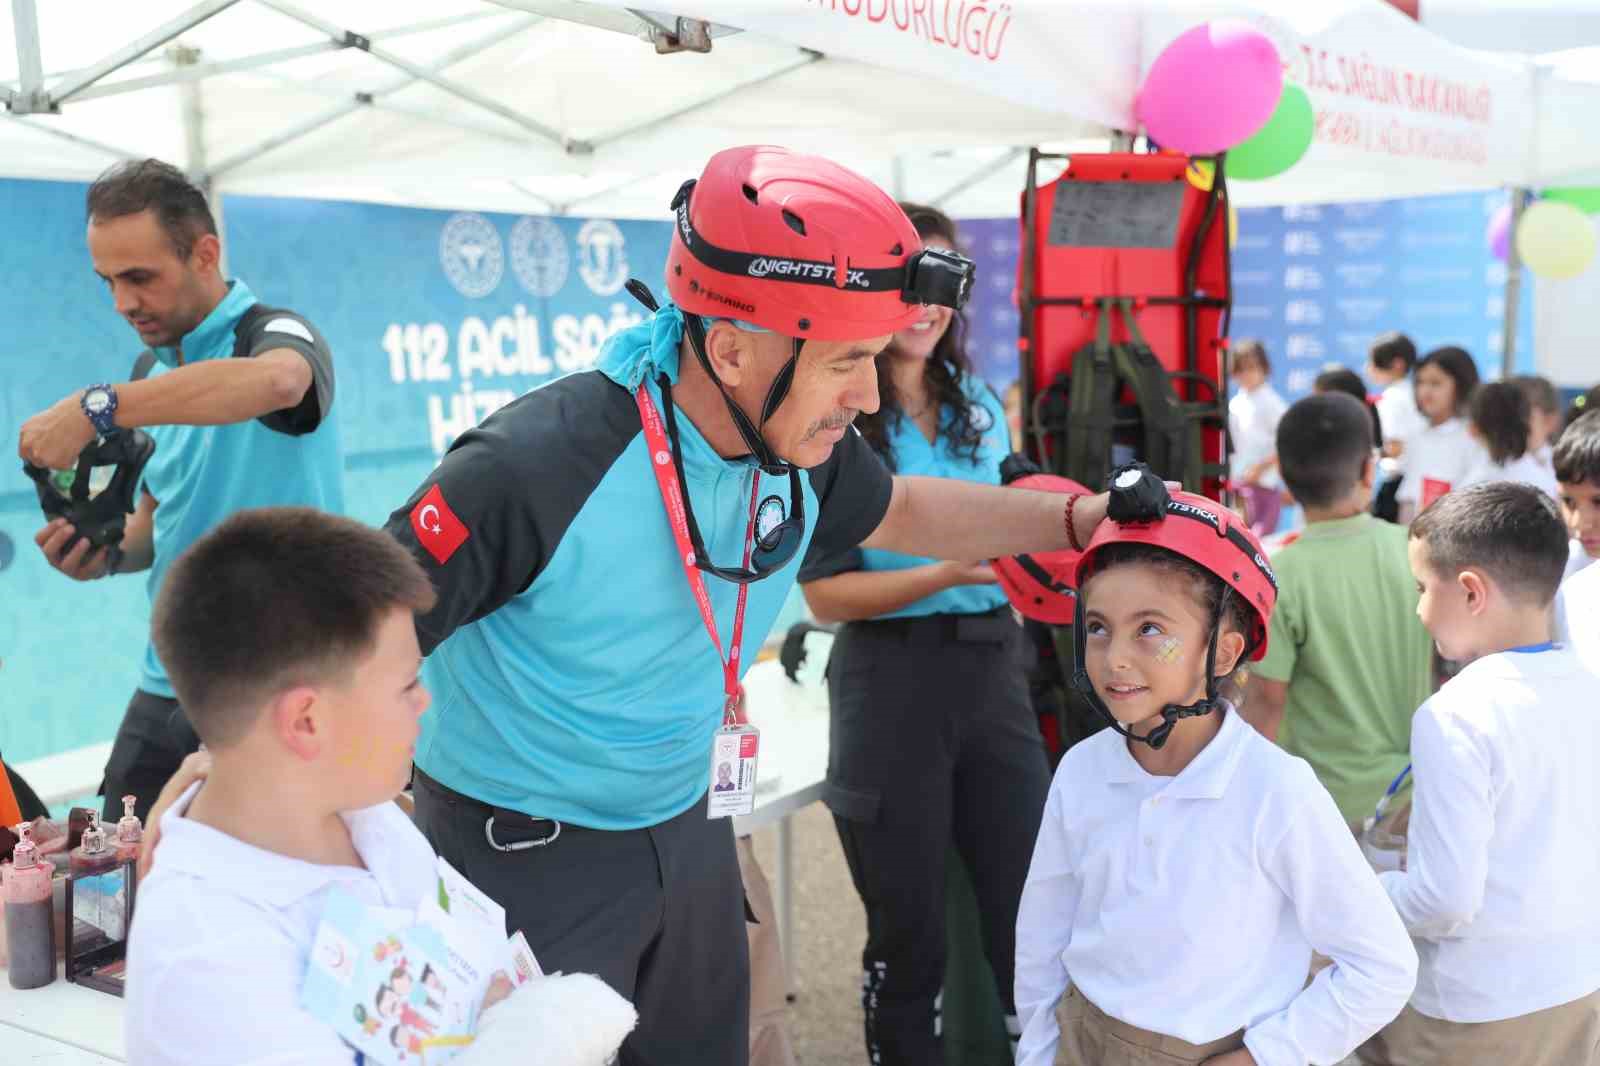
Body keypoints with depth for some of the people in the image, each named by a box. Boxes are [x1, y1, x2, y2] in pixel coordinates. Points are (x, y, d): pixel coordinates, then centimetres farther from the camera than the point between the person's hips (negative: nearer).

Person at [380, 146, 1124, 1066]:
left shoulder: (802, 443, -11)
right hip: (523, 848, -6)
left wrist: (1079, 517, 0)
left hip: (686, 822, 6)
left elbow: (900, 511, 11)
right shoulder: (538, 468, -31)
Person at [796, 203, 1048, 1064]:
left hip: (992, 666, 5)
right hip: (891, 683, -4)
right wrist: (945, 574, -23)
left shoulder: (979, 404, 10)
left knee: (1031, 914, 7)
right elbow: (825, 594, -11)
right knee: (908, 937, 10)